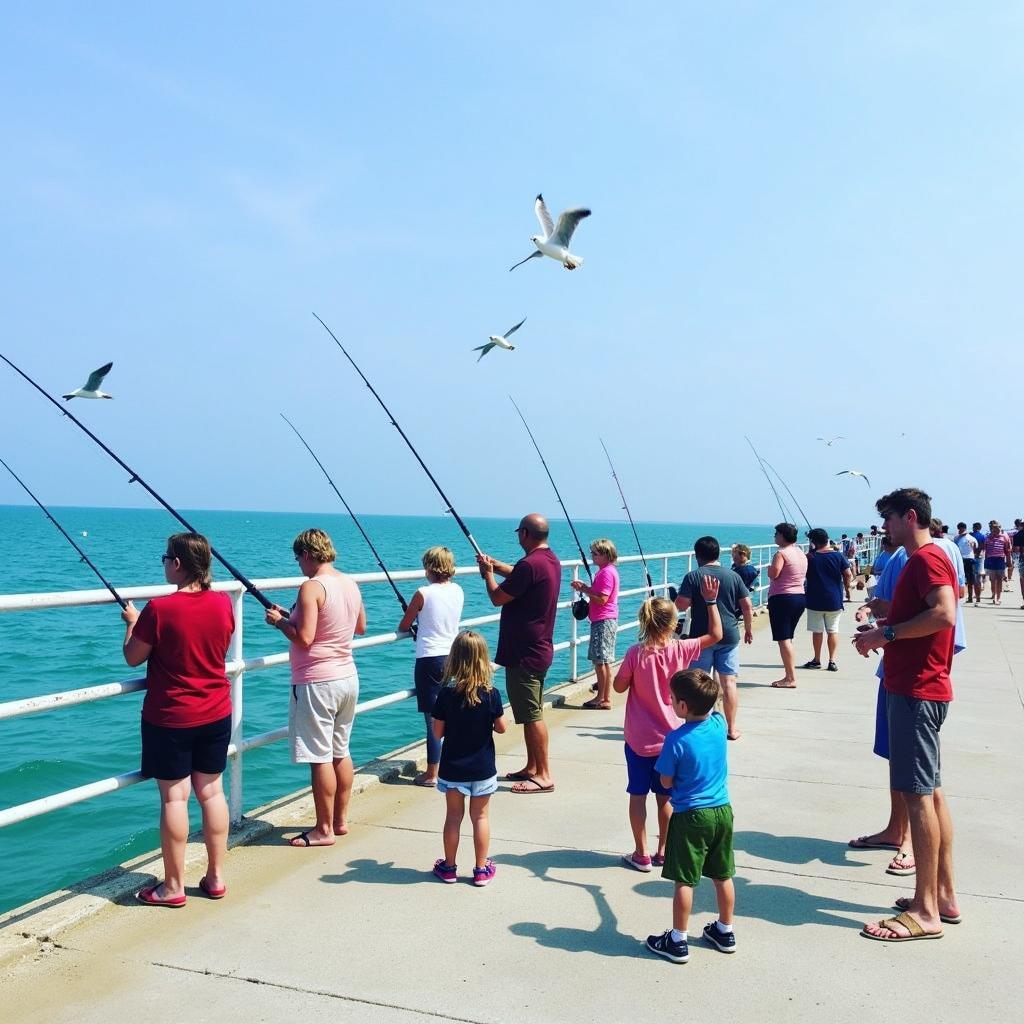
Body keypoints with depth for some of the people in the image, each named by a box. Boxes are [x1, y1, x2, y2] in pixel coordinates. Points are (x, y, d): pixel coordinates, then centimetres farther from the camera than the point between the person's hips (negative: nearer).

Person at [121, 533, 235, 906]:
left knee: (174, 797, 3)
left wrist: (132, 622, 12)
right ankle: (215, 877, 20)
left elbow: (133, 658, -6)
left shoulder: (159, 609, -17)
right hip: (216, 715, 5)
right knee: (211, 791, 12)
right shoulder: (223, 603, -3)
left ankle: (173, 887, 13)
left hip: (169, 718, -4)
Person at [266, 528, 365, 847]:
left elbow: (304, 638, -23)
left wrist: (280, 620, -4)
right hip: (348, 678, 8)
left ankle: (324, 830, 8)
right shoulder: (351, 584, 7)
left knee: (320, 757, 0)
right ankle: (341, 820, 26)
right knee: (341, 751, 17)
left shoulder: (311, 587, -17)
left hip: (317, 682, -8)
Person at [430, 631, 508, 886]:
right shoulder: (491, 694, -14)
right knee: (480, 817, 12)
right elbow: (501, 727, -4)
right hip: (482, 769, 0)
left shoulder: (446, 694, -13)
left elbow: (438, 733, -7)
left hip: (452, 769, 0)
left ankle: (449, 867, 24)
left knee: (453, 816, 13)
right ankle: (481, 869, 19)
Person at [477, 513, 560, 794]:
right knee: (532, 713, 17)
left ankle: (543, 776, 1)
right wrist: (495, 565, 23)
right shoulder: (551, 560, 9)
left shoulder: (530, 564, -22)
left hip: (524, 654, -10)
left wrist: (487, 572, 2)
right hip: (539, 649, 10)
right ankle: (532, 768, 26)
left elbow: (497, 598, -14)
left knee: (532, 715, -4)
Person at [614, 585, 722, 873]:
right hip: (669, 738, 2)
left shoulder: (636, 653, -15)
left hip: (639, 740, -2)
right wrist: (711, 601, 5)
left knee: (638, 795, 8)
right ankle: (663, 851, 23)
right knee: (665, 797, 14)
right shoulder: (680, 649, -11)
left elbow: (619, 686, -5)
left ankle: (641, 854, 13)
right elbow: (716, 634, 2)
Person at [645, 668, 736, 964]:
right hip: (722, 810, 6)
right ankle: (725, 932, 32)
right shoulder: (719, 724, -4)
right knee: (723, 876, 18)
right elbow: (709, 710, 22)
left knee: (684, 881, 4)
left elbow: (666, 782, -9)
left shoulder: (676, 740, -20)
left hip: (691, 817, -6)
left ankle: (678, 941, 13)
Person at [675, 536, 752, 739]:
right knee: (729, 682, 6)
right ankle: (732, 728, 11)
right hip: (729, 636, 2)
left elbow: (681, 605, -13)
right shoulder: (733, 576, 2)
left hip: (702, 636, -2)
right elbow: (747, 605, 2)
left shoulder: (693, 577, -7)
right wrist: (749, 629, 14)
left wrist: (678, 600, 10)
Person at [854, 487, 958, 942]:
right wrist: (883, 630, 13)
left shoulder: (927, 558, -14)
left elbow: (944, 614, -28)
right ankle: (944, 894, 23)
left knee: (918, 792, -7)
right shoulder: (923, 559, 18)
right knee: (929, 789, 14)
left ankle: (925, 911, -2)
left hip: (918, 690, -11)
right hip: (916, 686, 11)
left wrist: (888, 632, -20)